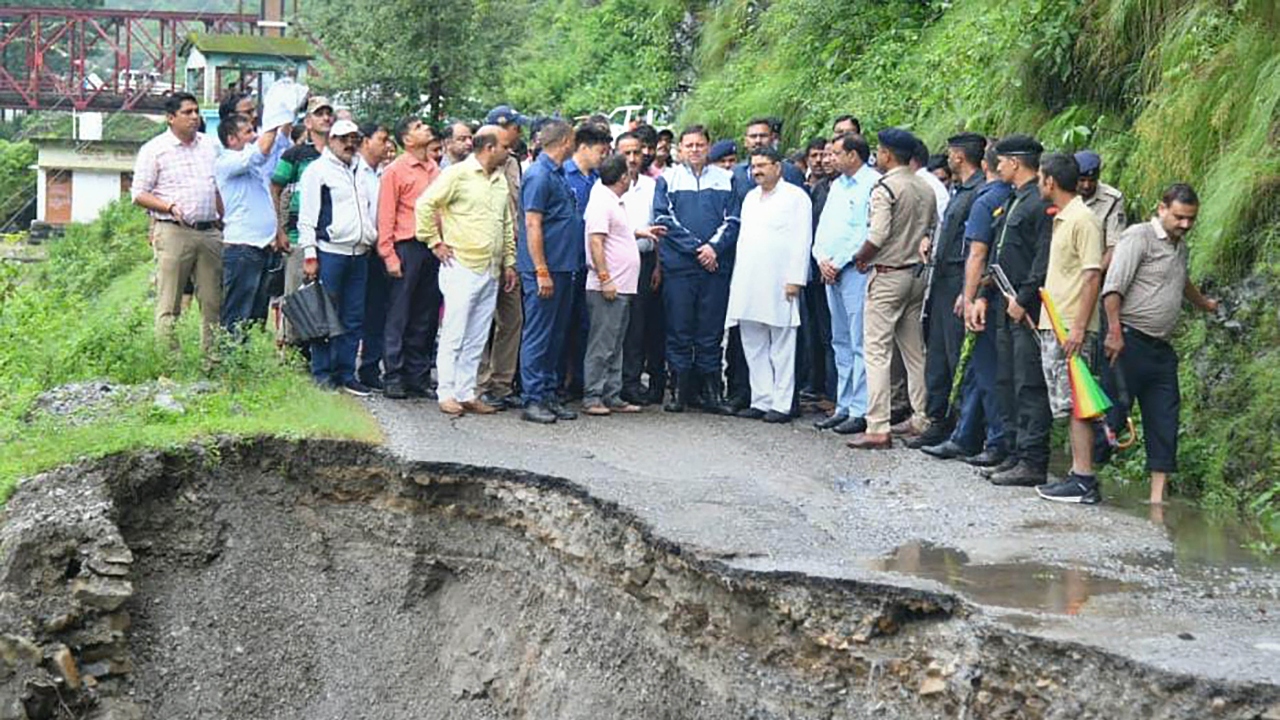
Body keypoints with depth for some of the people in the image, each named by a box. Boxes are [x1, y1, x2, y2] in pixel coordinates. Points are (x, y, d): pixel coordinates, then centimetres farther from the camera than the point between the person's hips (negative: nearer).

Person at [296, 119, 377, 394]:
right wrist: (309, 255, -11)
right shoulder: (318, 170, -1)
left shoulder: (358, 171, 21)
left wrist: (373, 238, 17)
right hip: (329, 252, -7)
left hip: (358, 254, 7)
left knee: (354, 318, 6)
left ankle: (346, 373, 12)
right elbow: (307, 217, -6)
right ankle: (322, 373, 3)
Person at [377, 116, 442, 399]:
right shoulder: (395, 171, -3)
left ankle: (419, 376, 15)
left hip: (434, 248, 5)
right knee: (399, 315, 0)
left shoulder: (435, 169, 13)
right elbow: (385, 217, -5)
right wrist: (389, 256, -10)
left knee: (426, 316, 8)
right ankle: (393, 377, 5)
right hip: (408, 246, -5)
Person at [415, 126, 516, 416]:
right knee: (454, 335, -4)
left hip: (491, 271, 7)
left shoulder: (501, 180, 16)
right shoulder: (458, 174, -6)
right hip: (462, 266, -7)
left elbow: (507, 224, 22)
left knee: (477, 338, 8)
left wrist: (509, 261, 18)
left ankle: (467, 393, 13)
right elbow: (425, 204, -10)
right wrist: (434, 242, -8)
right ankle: (447, 394, 2)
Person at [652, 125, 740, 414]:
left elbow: (733, 220, 7)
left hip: (716, 265, 1)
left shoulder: (725, 179, 12)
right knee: (679, 328, 0)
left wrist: (714, 247, -10)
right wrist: (696, 247, -9)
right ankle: (680, 388, 6)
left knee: (711, 328, 2)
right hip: (678, 263, -1)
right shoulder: (668, 179, 7)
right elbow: (663, 218, -2)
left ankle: (712, 390, 6)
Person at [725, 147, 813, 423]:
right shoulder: (751, 197, 19)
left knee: (781, 346, -3)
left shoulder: (795, 197, -1)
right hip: (748, 284, 7)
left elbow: (802, 241, -6)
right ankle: (761, 400, 13)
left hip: (779, 284, -7)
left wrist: (795, 279, -13)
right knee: (754, 346, 8)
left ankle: (781, 404, -1)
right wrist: (737, 279, 13)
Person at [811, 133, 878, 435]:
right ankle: (844, 407, 16)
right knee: (840, 342, 11)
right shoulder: (837, 185, 19)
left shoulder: (874, 185, -9)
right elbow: (823, 226, 21)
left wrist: (838, 263, -12)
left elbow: (869, 232, -15)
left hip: (856, 270, -9)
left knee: (860, 343, -8)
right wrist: (822, 259, 4)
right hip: (830, 271, 9)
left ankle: (861, 412, -7)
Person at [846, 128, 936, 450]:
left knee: (877, 350, -6)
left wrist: (862, 257, -4)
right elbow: (935, 230, 13)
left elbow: (878, 235, -20)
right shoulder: (926, 188, 9)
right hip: (917, 274, 8)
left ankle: (877, 428, -10)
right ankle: (921, 419, 19)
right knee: (915, 351, 15)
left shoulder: (885, 188, -14)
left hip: (888, 275, -8)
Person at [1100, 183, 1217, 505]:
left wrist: (1204, 304, 60)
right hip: (1130, 342, -8)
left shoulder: (1180, 245, 20)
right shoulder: (1139, 237, -7)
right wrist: (1114, 331, -26)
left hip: (1161, 347, 8)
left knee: (1164, 421, 3)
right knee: (1116, 409, -10)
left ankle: (1157, 496, 5)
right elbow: (1113, 287, -18)